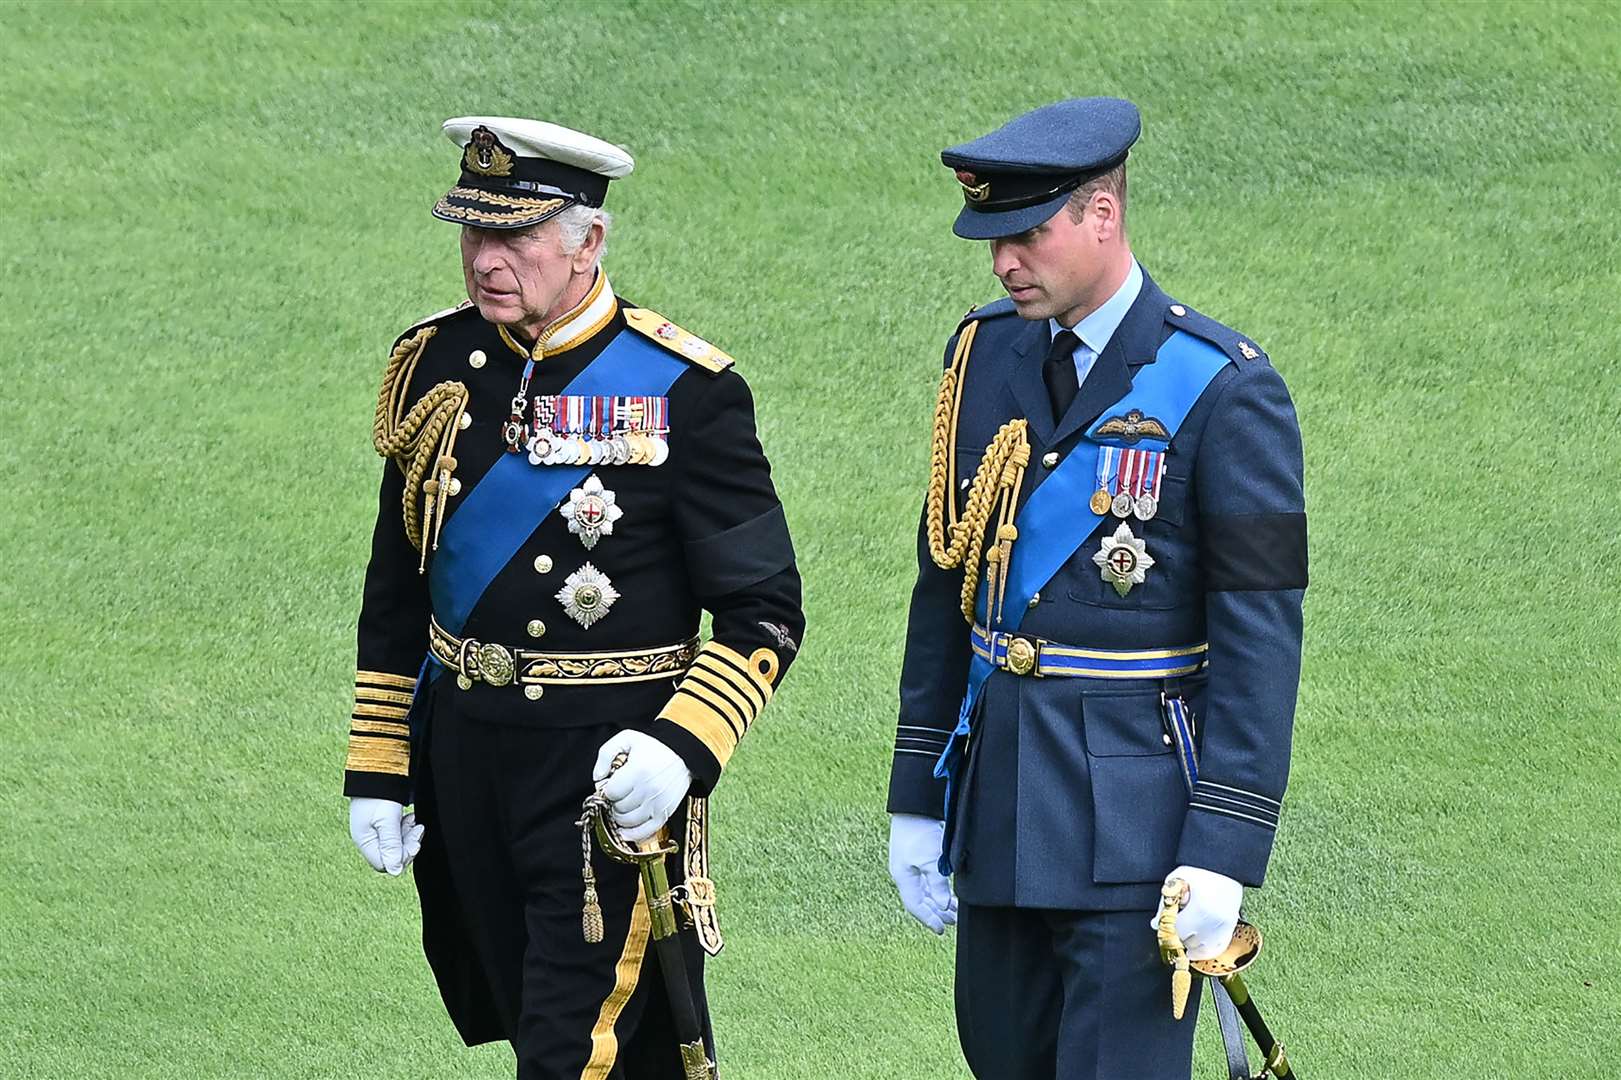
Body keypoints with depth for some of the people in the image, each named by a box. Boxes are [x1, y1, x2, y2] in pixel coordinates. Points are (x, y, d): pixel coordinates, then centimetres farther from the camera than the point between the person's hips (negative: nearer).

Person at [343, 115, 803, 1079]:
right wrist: (378, 771, 12)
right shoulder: (436, 366, 4)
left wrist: (683, 746, -24)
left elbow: (764, 616, -9)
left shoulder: (684, 393, -11)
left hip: (611, 772, -6)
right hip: (462, 744, 6)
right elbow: (397, 591, 14)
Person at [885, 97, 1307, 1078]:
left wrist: (1223, 851, -17)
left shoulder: (1222, 388, -11)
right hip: (997, 808, 6)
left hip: (1135, 810, -6)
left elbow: (1261, 633, -12)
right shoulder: (985, 354, 8)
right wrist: (918, 799, 13)